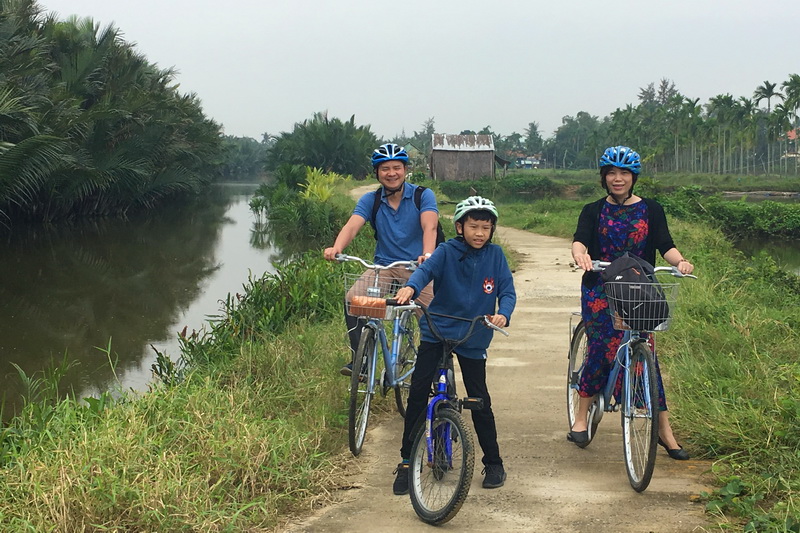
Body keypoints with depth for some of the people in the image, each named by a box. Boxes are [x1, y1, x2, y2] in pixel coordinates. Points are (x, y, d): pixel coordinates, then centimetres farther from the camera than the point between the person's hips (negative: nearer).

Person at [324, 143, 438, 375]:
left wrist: (427, 255, -42)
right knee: (352, 299, -23)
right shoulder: (370, 200, 3)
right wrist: (336, 248, -36)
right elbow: (352, 226, -13)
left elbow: (429, 226, -21)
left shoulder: (423, 196, -4)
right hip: (384, 266, 2)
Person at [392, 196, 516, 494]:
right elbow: (427, 269, -25)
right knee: (417, 395, -4)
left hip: (473, 338, 1)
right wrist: (410, 287, -47)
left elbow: (507, 290, -5)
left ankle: (493, 463, 21)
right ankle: (407, 462, 8)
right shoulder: (447, 252, -8)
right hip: (436, 331, -1)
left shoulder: (494, 255, -2)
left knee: (480, 401, 5)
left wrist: (503, 315, -27)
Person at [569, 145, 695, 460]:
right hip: (599, 290, -1)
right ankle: (581, 417, 5)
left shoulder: (651, 210, 7)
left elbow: (665, 246, -3)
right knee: (602, 349, -12)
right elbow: (579, 241, -12)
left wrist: (680, 261, -25)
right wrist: (580, 254, -36)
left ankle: (663, 428, -1)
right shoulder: (594, 211, 5)